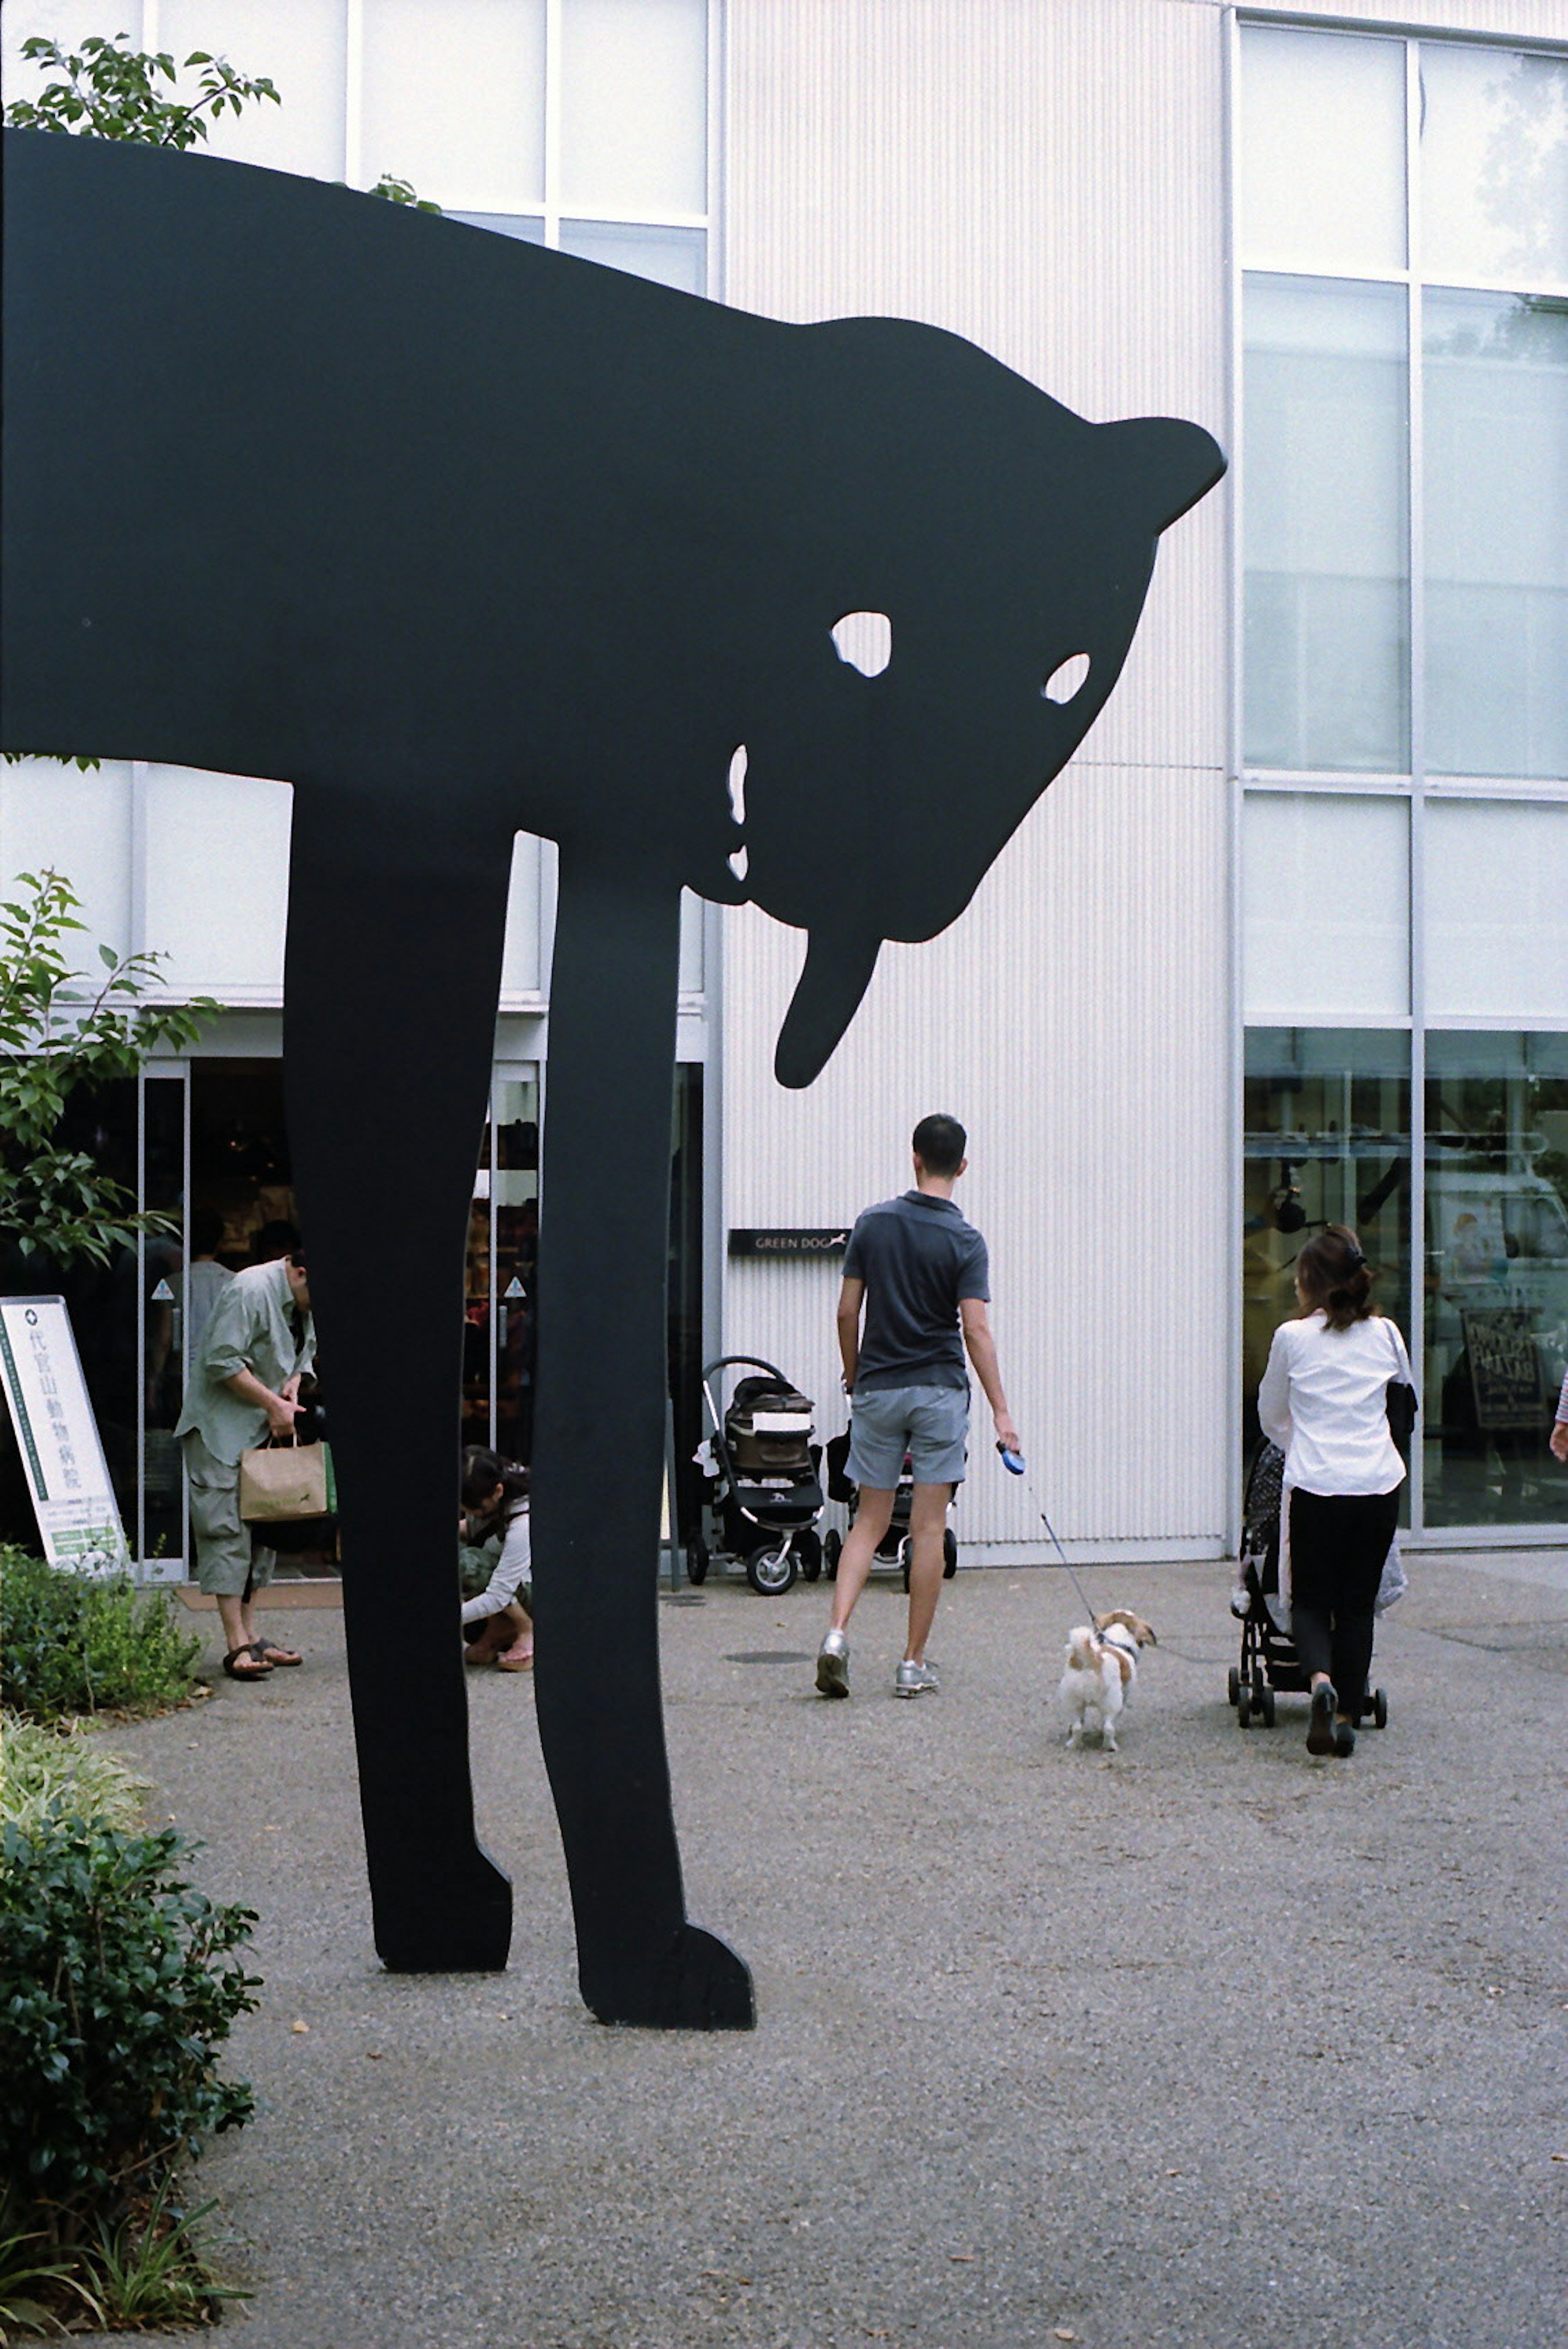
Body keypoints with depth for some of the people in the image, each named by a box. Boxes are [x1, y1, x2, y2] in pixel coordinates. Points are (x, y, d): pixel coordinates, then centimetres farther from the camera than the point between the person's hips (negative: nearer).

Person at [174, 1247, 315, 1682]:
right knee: (228, 1529, -12)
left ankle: (249, 1634, 18)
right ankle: (236, 1645, -13)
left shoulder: (306, 1303, 8)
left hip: (266, 1430, 9)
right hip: (221, 1428, -9)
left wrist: (293, 1384, 0)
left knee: (261, 1527, 10)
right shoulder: (250, 1291, -20)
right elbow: (222, 1361, -23)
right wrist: (274, 1404, -19)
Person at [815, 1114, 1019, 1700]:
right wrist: (1001, 1412, -13)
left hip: (877, 1389, 2)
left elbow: (847, 1312, 2)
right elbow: (975, 1330, -14)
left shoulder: (873, 1224, 1)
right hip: (940, 1392, -2)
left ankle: (837, 1633, -10)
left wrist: (853, 1381, 17)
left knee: (870, 1523, 10)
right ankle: (914, 1664, 5)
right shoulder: (965, 1241, -7)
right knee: (929, 1530, 3)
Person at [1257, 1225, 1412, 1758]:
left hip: (1315, 1483, -2)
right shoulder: (1385, 1334, 6)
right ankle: (1347, 1716, 9)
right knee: (1358, 1604, 11)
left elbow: (1270, 1417, 12)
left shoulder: (1292, 1337, -1)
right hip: (1378, 1484, 2)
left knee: (1311, 1599, 8)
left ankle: (1322, 1680, -19)